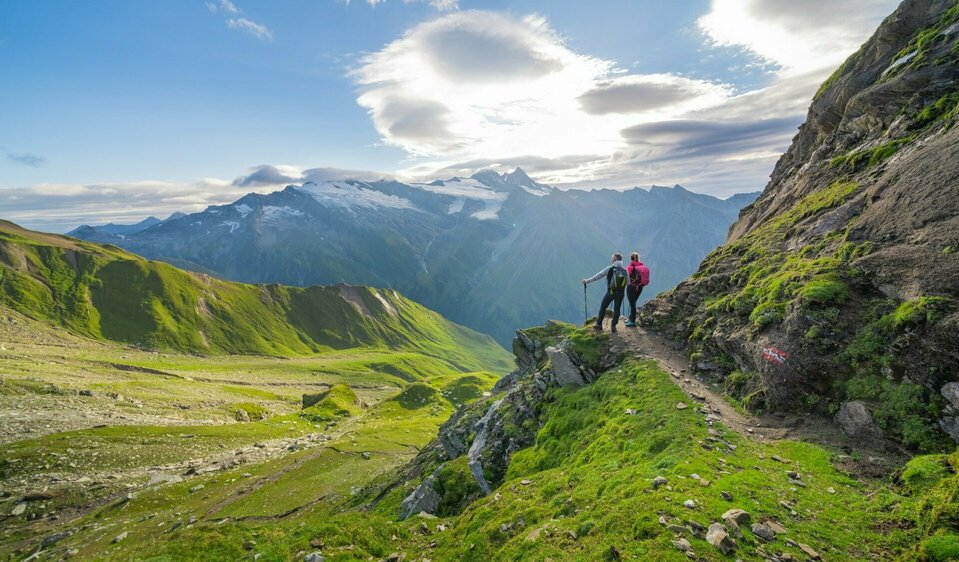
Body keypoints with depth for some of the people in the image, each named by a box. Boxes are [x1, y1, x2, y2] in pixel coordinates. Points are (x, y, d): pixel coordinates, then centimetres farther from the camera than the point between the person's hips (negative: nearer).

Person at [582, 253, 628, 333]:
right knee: (617, 309, 14)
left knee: (603, 307, 14)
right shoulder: (625, 270, -1)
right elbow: (628, 283, 5)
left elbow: (598, 276, -9)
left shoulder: (609, 269, -11)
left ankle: (599, 324, 20)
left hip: (610, 292, -3)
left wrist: (587, 281, -2)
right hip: (621, 293, 3)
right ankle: (613, 327, 14)